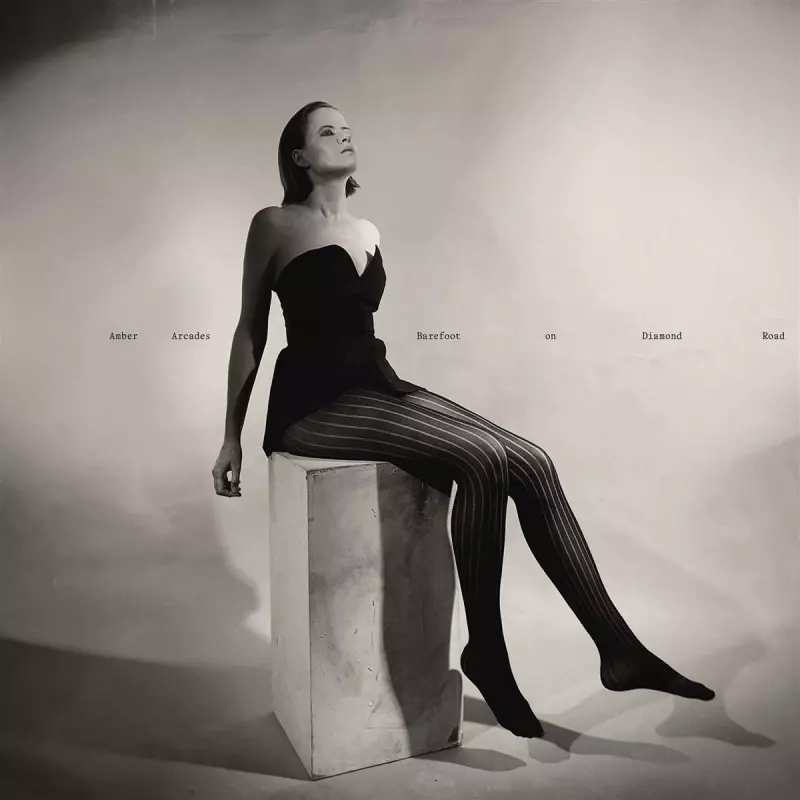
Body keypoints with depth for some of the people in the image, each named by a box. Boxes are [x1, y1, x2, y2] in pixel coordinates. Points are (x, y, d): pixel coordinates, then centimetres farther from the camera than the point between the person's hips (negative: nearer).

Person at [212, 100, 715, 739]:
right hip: (315, 403, -6)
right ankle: (486, 653, -9)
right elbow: (250, 333, 3)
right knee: (484, 460, -27)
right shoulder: (274, 226, 1)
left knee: (532, 464, -13)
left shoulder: (367, 231, 18)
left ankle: (617, 647, -7)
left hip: (374, 385, 6)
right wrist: (232, 438, 3)